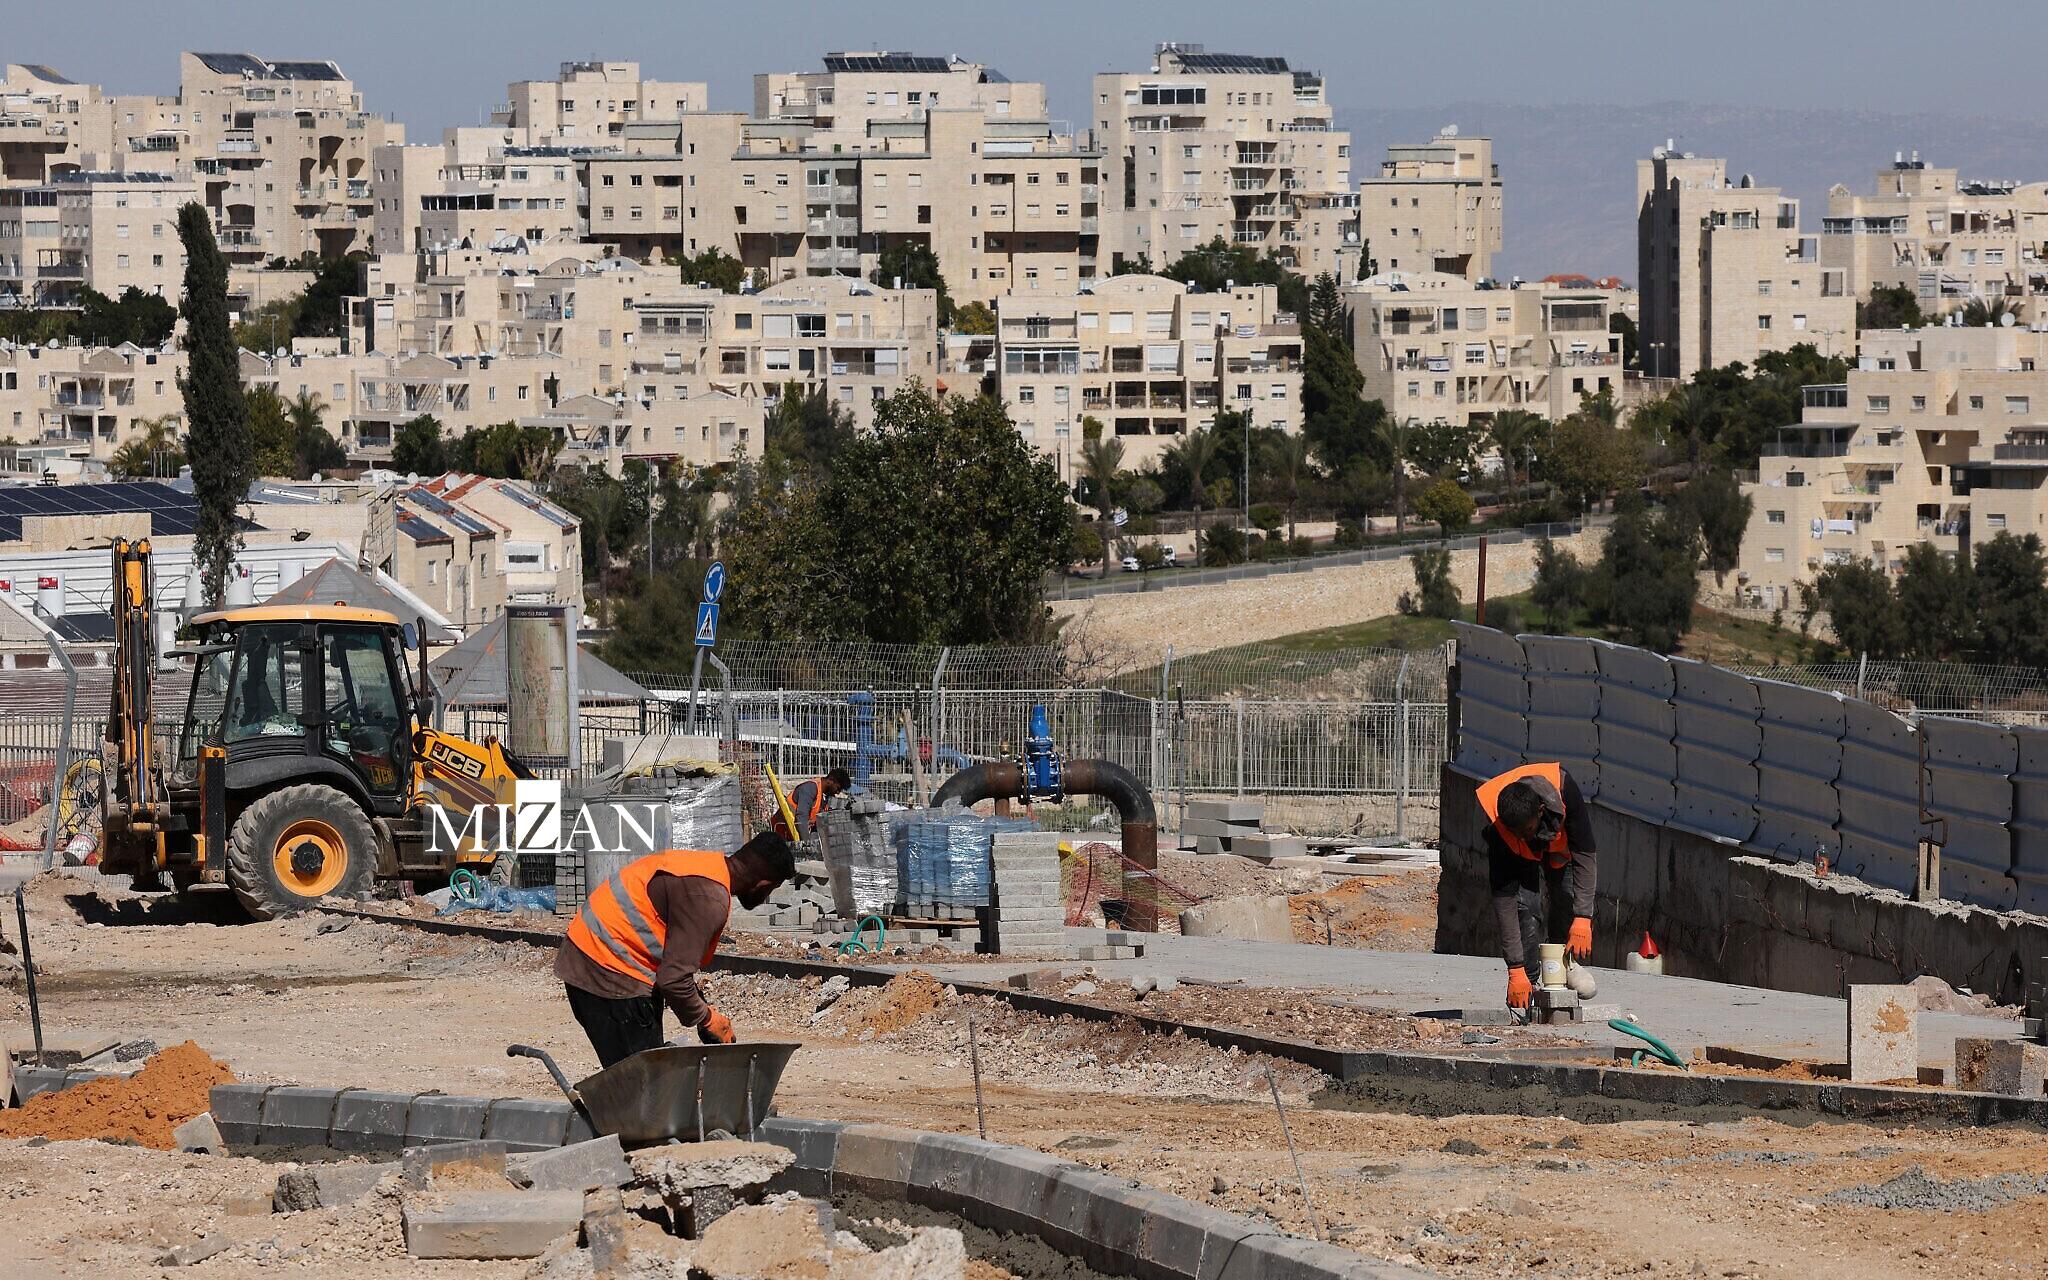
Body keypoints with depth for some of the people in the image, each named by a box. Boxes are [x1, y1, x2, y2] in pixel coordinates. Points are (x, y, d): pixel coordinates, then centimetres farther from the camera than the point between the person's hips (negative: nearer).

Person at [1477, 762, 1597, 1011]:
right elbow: (1503, 897, -38)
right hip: (1522, 857, -2)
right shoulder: (1498, 829, -40)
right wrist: (1516, 970, -39)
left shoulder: (1564, 790, -42)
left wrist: (1582, 922, -44)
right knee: (1526, 905, -24)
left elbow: (1584, 857, -36)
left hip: (1562, 844, 2)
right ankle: (1528, 982, -14)